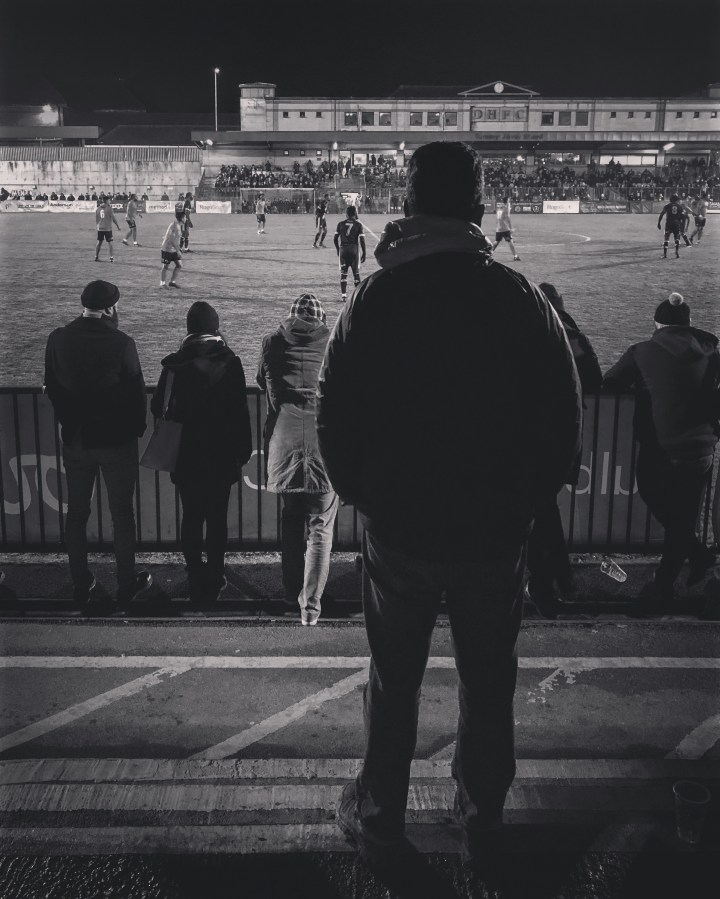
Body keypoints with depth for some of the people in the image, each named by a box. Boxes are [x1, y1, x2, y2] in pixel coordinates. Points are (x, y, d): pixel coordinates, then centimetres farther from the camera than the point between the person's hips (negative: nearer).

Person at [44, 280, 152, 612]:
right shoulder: (121, 343, -18)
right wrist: (137, 429, 5)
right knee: (122, 513, 11)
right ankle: (126, 584, 20)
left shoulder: (58, 339, -6)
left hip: (75, 440, 3)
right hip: (117, 440, -3)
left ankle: (81, 586, 24)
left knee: (76, 513, 15)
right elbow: (136, 392, -12)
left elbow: (52, 388, 3)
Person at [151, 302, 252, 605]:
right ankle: (215, 579, 14)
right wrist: (243, 449, 2)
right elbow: (240, 410, -8)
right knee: (217, 518, 9)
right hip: (222, 455, -1)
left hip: (186, 455, 1)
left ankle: (196, 578, 14)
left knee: (191, 517, 10)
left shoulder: (175, 364, -6)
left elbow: (158, 408, -1)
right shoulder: (230, 362, -9)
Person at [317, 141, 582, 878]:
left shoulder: (375, 298, -10)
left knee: (393, 683, 16)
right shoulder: (521, 299, -8)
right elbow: (563, 422, -5)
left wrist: (360, 494, 10)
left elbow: (333, 415, -6)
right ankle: (480, 821, 33)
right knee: (488, 684, 18)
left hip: (398, 528, 0)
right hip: (497, 532, 1)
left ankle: (379, 820, 31)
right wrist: (525, 497, 10)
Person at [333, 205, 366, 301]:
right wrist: (364, 253, 3)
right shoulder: (358, 225, -4)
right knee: (356, 273, 8)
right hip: (354, 249, -1)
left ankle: (344, 295, 3)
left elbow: (335, 239, 5)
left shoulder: (340, 224, 2)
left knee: (343, 273, 7)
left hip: (343, 250, 1)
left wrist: (338, 249, 20)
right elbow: (362, 240, -6)